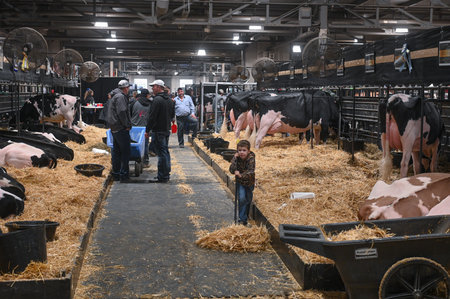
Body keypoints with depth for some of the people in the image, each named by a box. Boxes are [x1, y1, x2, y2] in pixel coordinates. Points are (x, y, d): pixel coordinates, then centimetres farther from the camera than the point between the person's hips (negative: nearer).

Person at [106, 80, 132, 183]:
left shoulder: (114, 96, 18)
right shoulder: (120, 97, -15)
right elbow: (122, 112, -23)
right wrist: (127, 125, -14)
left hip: (114, 128, 10)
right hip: (121, 128, -10)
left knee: (116, 151, 14)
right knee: (125, 151, -6)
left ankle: (116, 174, 21)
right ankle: (124, 175, -6)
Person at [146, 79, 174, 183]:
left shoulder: (157, 99, -16)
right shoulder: (169, 99, 13)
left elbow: (152, 116, -18)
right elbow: (172, 114, 22)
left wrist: (147, 130, -13)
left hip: (158, 131, -9)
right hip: (167, 130, 9)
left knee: (161, 153, -7)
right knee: (165, 152, 15)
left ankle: (162, 177, -4)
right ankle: (166, 174, 23)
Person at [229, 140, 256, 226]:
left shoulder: (251, 158, -24)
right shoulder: (236, 158, -15)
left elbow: (251, 172, -35)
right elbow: (232, 170, -25)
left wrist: (241, 175, -49)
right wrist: (235, 159, -31)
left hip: (249, 182, 0)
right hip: (240, 182, 0)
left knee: (248, 199, 15)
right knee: (242, 198, -16)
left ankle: (246, 215, 41)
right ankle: (243, 219, -8)